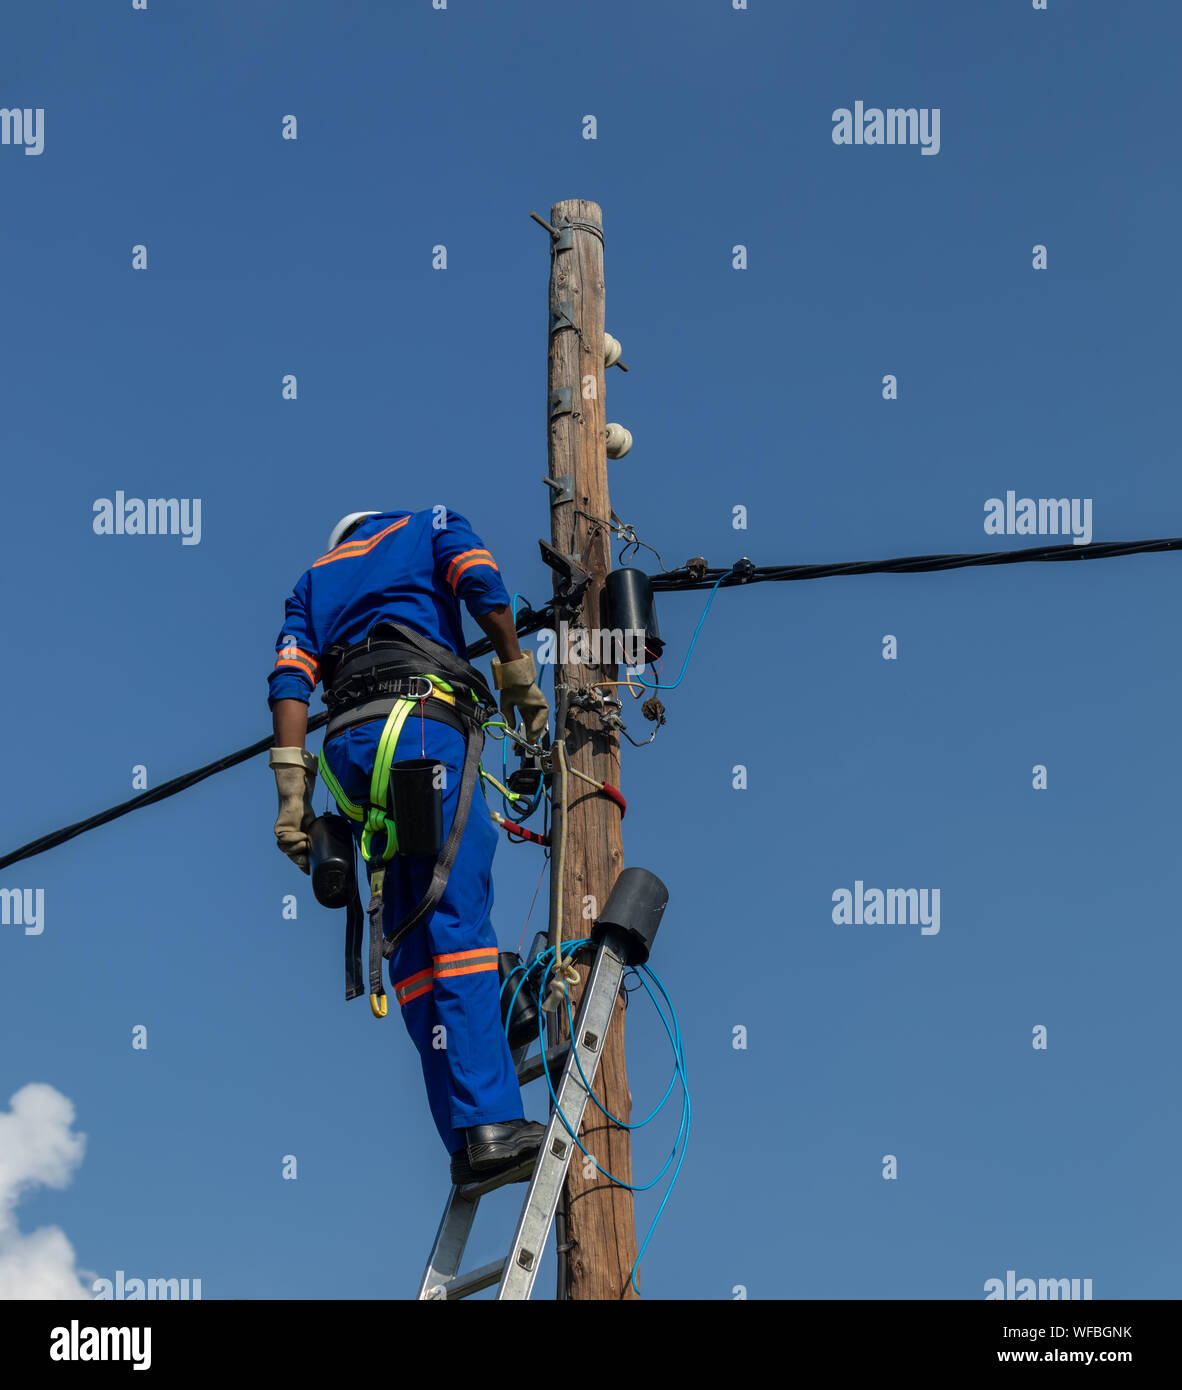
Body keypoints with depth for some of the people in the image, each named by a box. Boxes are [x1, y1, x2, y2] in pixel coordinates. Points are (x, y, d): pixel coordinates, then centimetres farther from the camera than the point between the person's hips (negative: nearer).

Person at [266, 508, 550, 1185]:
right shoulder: (430, 526, 23)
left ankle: (465, 1144, -5)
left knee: (413, 947, 2)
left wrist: (293, 790, 6)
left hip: (348, 747, 4)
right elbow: (483, 586, -1)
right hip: (423, 724, -4)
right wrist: (519, 676, 6)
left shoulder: (314, 579, 32)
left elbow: (291, 680, 14)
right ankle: (490, 1123, -25)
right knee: (459, 922, -13)